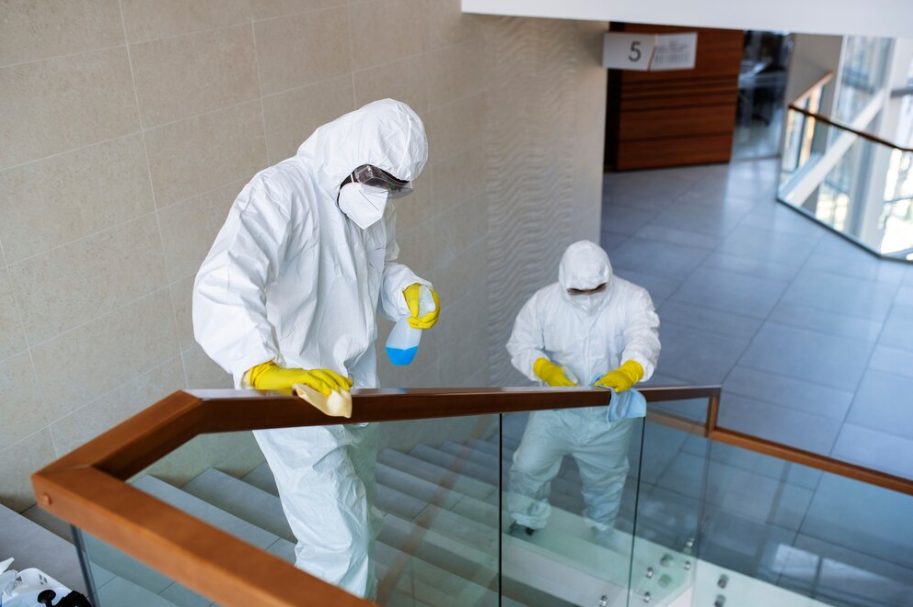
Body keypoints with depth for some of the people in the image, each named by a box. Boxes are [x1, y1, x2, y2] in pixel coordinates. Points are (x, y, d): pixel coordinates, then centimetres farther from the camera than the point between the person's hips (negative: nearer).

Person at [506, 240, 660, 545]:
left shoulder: (633, 299, -18)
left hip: (610, 414, 0)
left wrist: (629, 371, -56)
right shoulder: (544, 301, -12)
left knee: (605, 481, 20)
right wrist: (545, 369, -32)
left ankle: (600, 543, 51)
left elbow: (644, 339, -33)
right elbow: (521, 345, -10)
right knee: (527, 468, -4)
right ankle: (526, 522, 31)